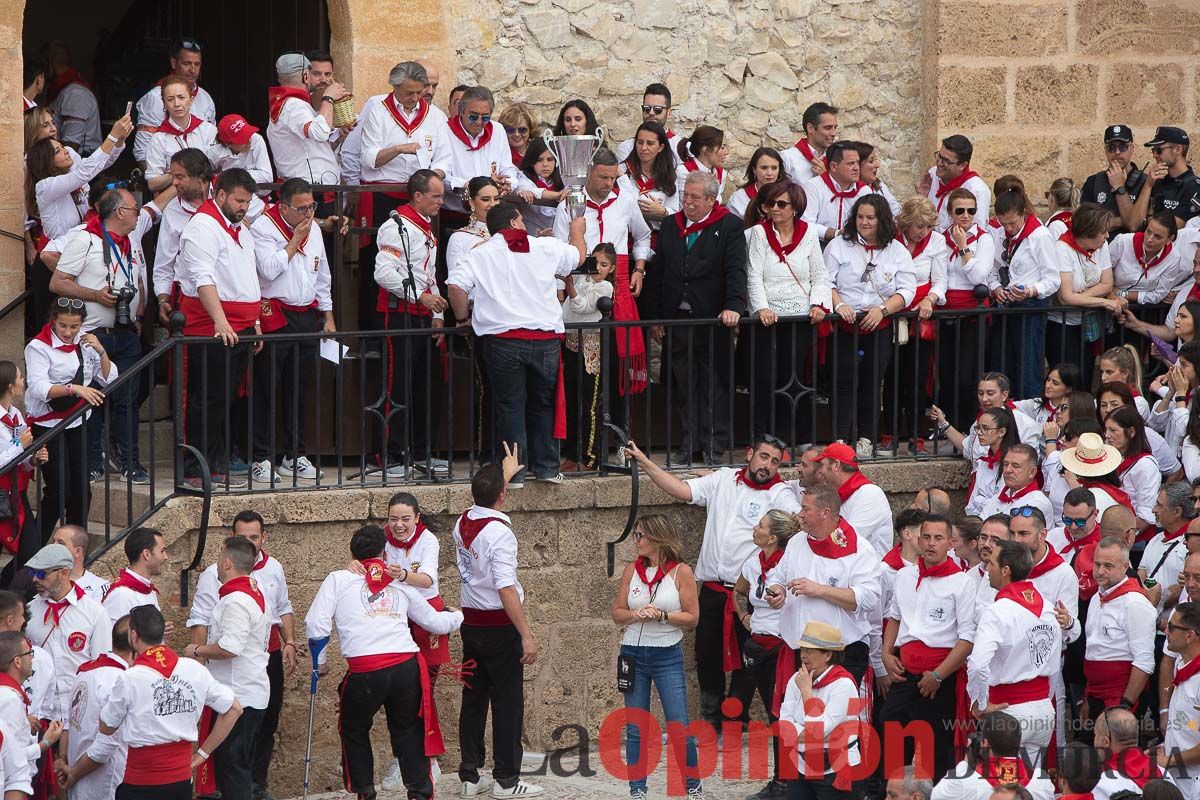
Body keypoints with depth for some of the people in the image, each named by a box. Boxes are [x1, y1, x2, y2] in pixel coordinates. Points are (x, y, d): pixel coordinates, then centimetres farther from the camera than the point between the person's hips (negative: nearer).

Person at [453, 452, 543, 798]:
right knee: (507, 702, -1)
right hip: (499, 626, -7)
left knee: (474, 698, 12)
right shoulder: (498, 533, -19)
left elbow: (486, 503, 29)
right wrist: (526, 636, -21)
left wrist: (505, 473, 44)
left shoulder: (463, 523, 3)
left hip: (470, 623, 7)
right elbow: (506, 590, -23)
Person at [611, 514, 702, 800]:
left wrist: (661, 616, -16)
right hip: (633, 654, 3)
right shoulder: (632, 570, 5)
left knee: (679, 727, -3)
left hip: (667, 655, -3)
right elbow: (617, 613, 7)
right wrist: (637, 615, -13)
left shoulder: (680, 572, -4)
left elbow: (692, 617, -4)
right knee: (635, 728, 5)